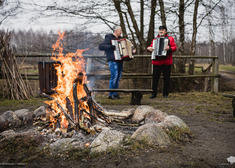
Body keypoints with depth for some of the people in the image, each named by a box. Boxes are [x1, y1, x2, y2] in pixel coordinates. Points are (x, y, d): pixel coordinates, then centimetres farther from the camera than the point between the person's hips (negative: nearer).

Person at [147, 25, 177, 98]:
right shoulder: (155, 39, 16)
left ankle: (165, 93, 14)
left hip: (167, 62, -1)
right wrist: (149, 48, -7)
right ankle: (154, 93, 7)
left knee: (166, 78, 4)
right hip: (156, 62, 1)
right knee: (155, 78, -1)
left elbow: (175, 47, -2)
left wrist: (169, 48, -22)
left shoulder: (170, 38, 8)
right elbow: (151, 47, 16)